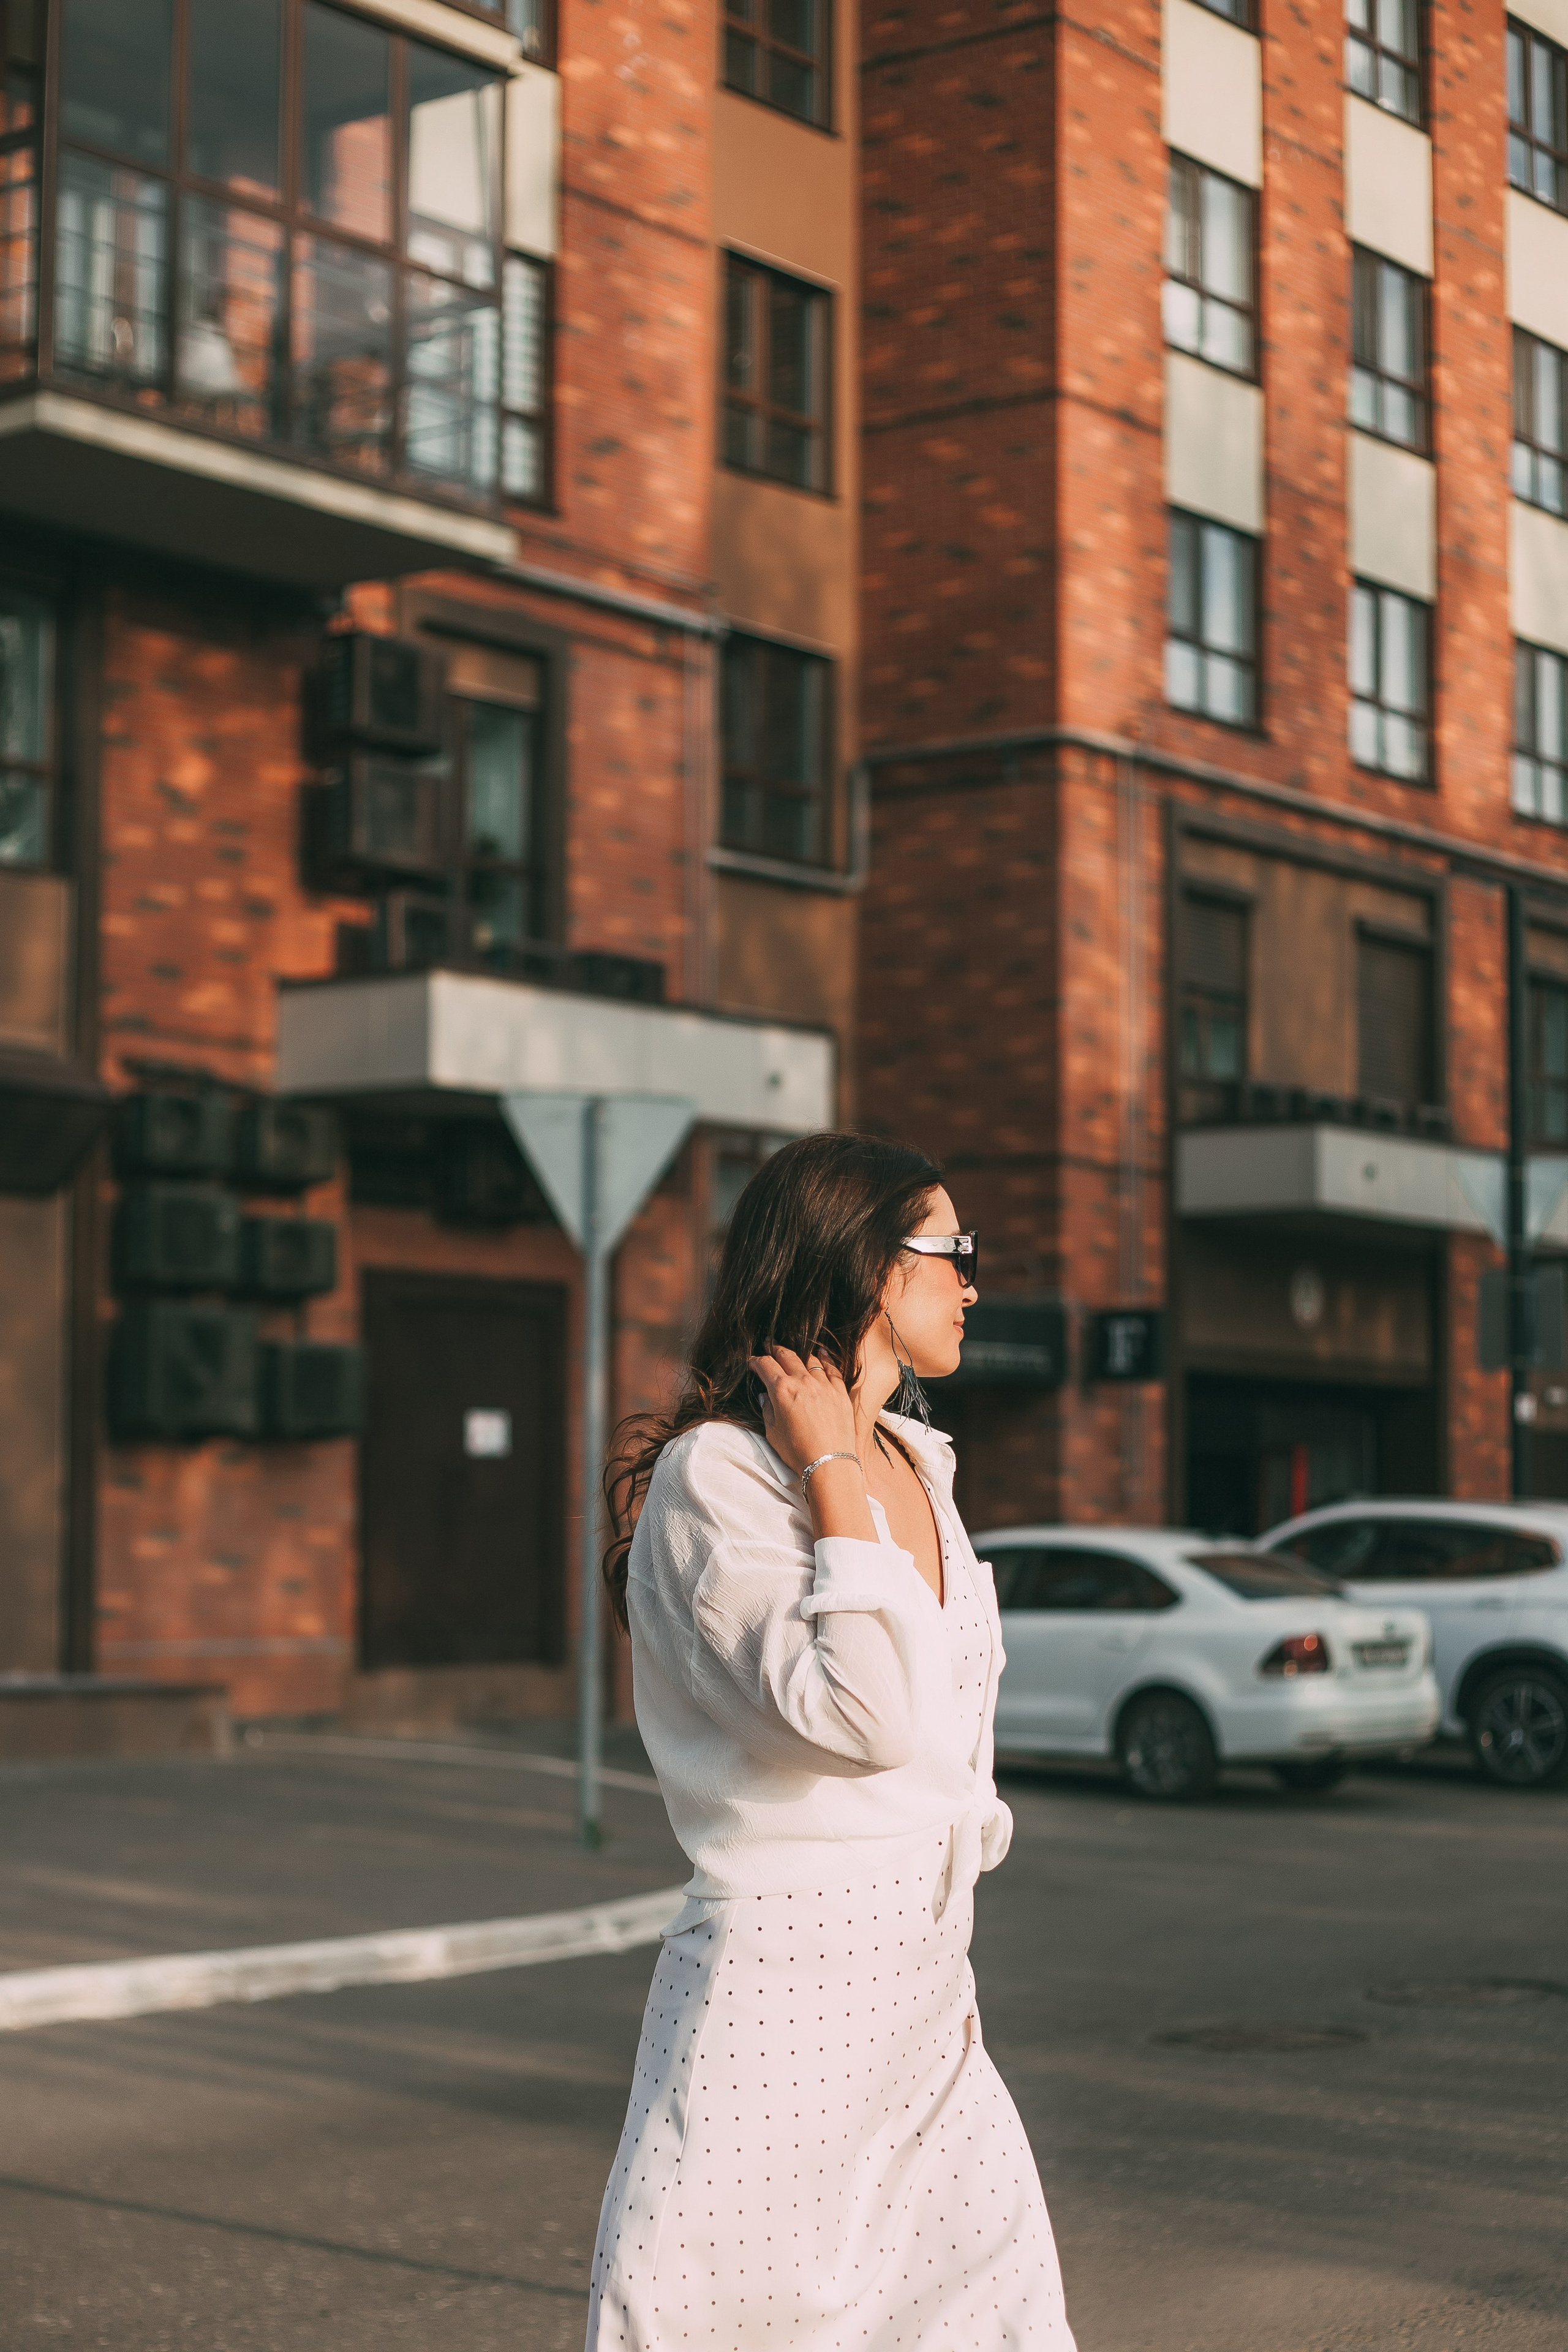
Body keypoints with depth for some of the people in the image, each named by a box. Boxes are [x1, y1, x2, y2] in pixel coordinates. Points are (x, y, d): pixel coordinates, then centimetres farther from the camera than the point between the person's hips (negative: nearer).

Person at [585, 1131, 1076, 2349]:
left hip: (926, 1997, 8)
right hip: (784, 1984, -8)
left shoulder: (915, 1462, 12)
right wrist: (832, 1476, -18)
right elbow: (870, 1715, -25)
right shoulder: (716, 1477, -13)